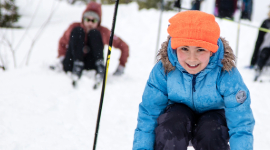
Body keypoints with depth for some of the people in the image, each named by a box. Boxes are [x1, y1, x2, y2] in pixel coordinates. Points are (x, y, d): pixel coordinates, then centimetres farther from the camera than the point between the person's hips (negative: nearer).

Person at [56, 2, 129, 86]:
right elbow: (62, 43, 17)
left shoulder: (103, 32, -2)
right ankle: (77, 66, -32)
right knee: (77, 31, -16)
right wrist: (62, 59, 3)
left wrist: (121, 68, -2)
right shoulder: (74, 27, 1)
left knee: (94, 33, -16)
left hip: (91, 68, -1)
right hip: (70, 66, 1)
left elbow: (124, 47, 2)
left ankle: (100, 67, -32)